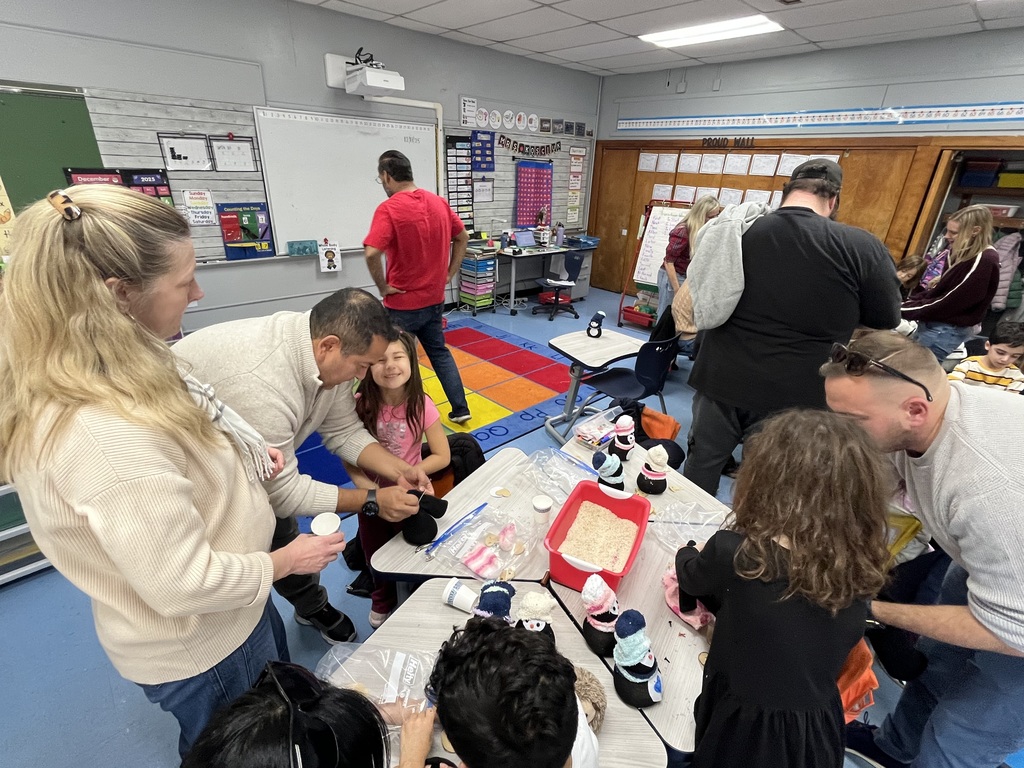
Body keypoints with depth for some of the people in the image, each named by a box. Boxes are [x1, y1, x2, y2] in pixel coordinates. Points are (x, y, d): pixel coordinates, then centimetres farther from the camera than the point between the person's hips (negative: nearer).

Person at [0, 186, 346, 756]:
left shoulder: (92, 377, -8)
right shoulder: (104, 435, -40)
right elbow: (185, 584, -32)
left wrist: (236, 456, -2)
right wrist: (286, 561, -17)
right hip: (202, 652, -8)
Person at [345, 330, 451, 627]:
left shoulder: (421, 405, -24)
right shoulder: (360, 404, -20)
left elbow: (442, 456, -17)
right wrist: (364, 484, -23)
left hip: (408, 495, -2)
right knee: (375, 554, 24)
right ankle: (382, 601, 55)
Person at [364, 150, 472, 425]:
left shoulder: (389, 209, -17)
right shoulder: (439, 202, 3)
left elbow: (371, 253, -29)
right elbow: (462, 237, 14)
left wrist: (383, 287, -14)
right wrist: (449, 273, 13)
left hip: (403, 302, -6)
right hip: (435, 298, 7)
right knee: (439, 351, 21)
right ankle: (460, 408, 22)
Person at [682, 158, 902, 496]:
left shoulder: (736, 231, 1)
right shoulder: (863, 247, -10)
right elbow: (885, 322, 3)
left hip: (720, 380, 3)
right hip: (793, 397, -2)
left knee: (700, 469, 20)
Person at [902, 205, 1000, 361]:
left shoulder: (984, 261, -17)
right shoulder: (961, 252, 8)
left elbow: (949, 302, -20)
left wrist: (904, 310, -17)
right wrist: (905, 304, 0)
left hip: (947, 330, -8)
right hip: (933, 323, 8)